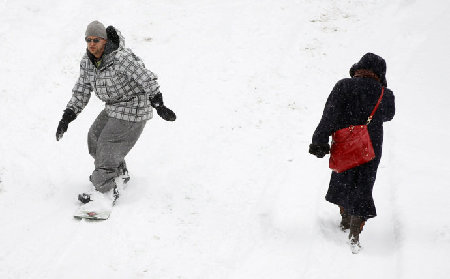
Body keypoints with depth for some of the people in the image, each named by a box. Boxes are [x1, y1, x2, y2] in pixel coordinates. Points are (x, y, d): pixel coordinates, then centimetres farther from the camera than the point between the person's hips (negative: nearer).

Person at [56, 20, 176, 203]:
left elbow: (148, 80, -24)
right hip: (113, 109, 9)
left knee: (108, 146, -13)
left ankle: (106, 190, -3)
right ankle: (120, 173, 38)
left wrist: (159, 106, -30)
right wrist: (67, 117, 0)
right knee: (94, 137, 17)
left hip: (133, 110, -9)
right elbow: (81, 92, 6)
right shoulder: (87, 62, -2)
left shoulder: (122, 58, -27)